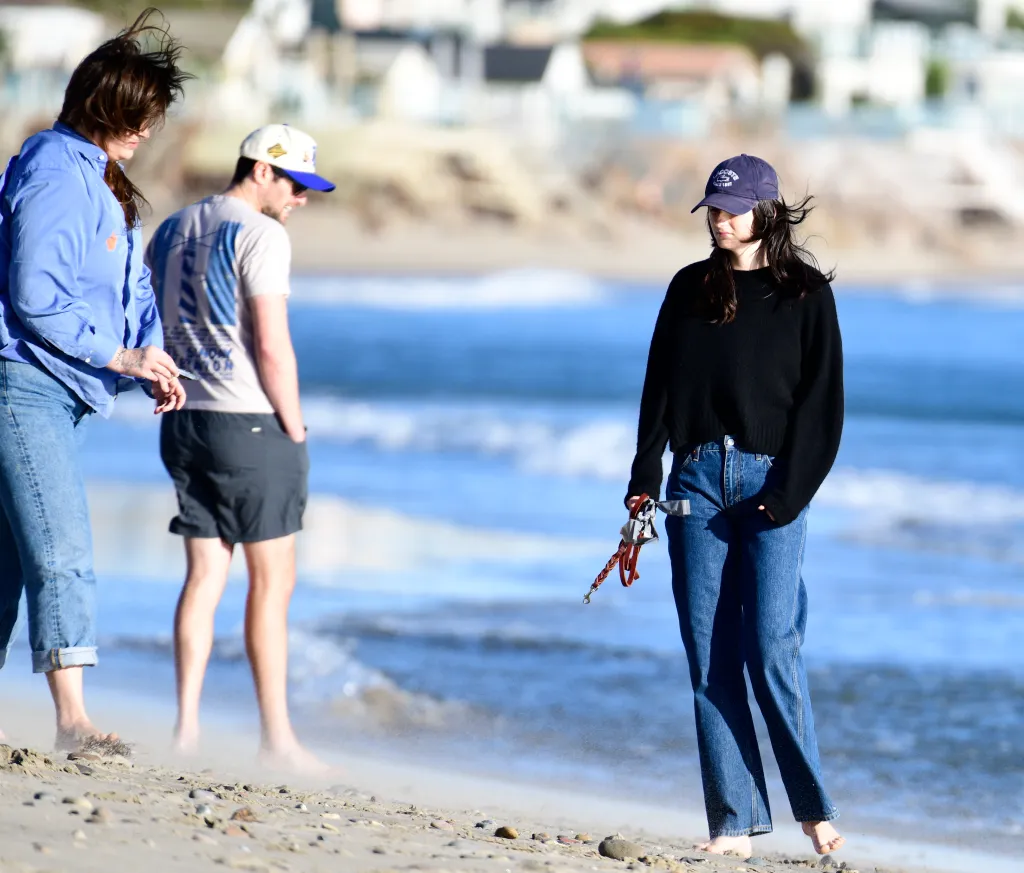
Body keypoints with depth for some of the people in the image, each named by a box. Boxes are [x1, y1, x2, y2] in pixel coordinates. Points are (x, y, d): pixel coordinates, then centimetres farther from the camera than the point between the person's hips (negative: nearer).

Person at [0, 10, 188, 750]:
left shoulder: (101, 179, 18)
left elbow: (130, 286, 21)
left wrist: (154, 362, 5)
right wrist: (118, 355, -17)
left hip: (62, 392, 10)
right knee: (62, 553, -16)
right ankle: (72, 717, -21)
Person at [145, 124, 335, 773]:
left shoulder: (172, 231, 13)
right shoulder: (261, 236, -12)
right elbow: (273, 347, -16)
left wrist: (175, 397, 19)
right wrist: (296, 431, -8)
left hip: (185, 424, 8)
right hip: (252, 426, -8)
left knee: (206, 575, 9)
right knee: (272, 582, -1)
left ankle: (187, 727, 5)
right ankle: (277, 738, 1)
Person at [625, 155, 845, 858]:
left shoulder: (805, 294, 3)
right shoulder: (691, 289, 13)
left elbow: (823, 403, -2)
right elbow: (659, 386, 13)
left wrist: (789, 493, -10)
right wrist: (645, 478, 4)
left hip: (770, 483, -4)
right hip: (697, 478, 4)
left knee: (772, 652, -11)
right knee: (710, 660, -1)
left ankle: (815, 806, 3)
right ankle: (735, 820, 1)